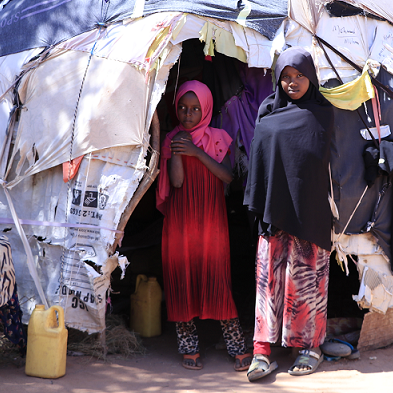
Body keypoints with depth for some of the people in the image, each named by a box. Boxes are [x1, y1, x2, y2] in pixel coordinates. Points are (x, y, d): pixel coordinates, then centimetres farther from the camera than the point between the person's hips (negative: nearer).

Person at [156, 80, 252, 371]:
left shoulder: (218, 138, 5)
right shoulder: (173, 140, 5)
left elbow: (228, 176, -9)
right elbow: (176, 181, -6)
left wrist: (197, 153, -14)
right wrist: (177, 149, -14)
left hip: (211, 219, -1)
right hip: (180, 220, 1)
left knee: (218, 280, -5)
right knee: (182, 279, 1)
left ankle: (239, 348, 2)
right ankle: (189, 348, 11)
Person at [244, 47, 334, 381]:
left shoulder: (322, 113, 4)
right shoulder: (268, 111, 10)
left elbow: (316, 156, -7)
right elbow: (259, 159, 7)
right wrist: (258, 205, 0)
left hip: (308, 210, -2)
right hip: (274, 208, 2)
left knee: (306, 276, 0)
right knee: (269, 274, -3)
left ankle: (311, 347, 12)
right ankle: (263, 351, -3)